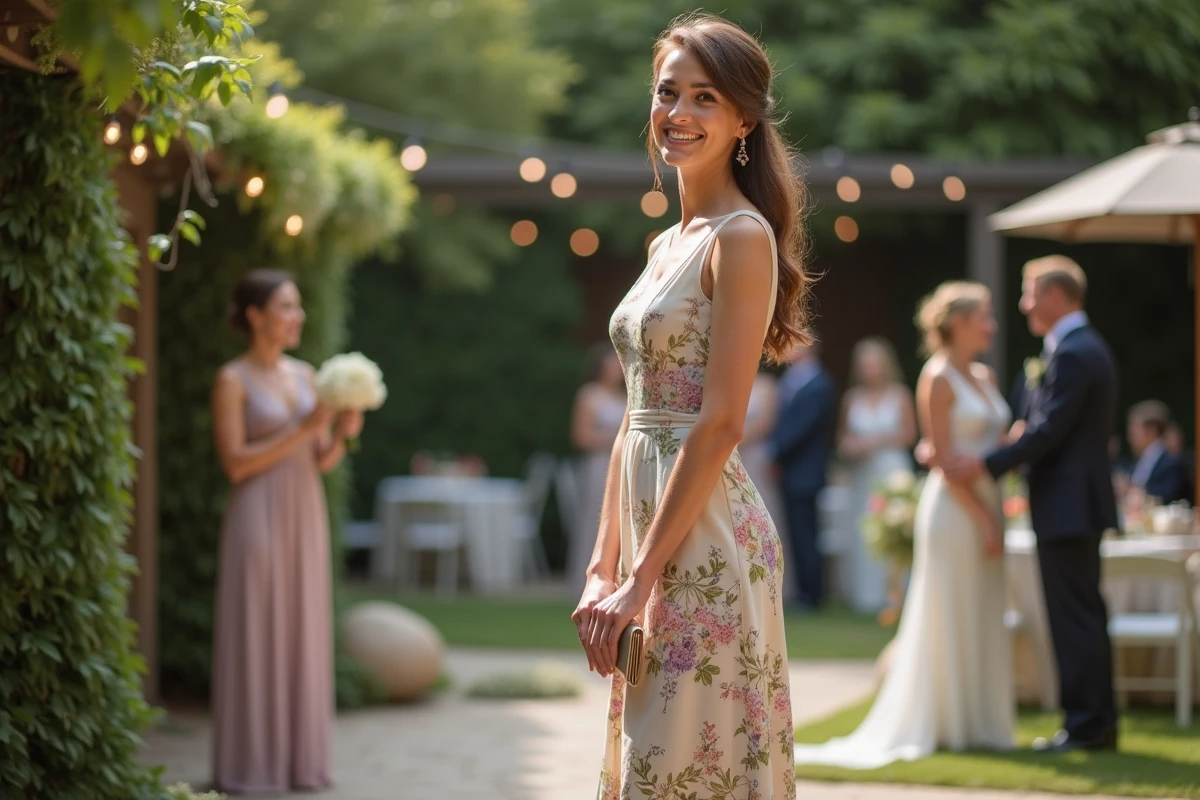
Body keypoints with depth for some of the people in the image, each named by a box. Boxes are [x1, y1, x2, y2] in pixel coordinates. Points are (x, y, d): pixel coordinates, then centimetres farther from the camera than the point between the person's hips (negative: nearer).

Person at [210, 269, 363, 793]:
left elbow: (322, 461, 13)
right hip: (258, 517, -6)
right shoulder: (233, 381, -6)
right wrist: (303, 430, -17)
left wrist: (343, 433, -8)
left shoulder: (304, 375, 12)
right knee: (254, 638, -4)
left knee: (302, 636, 6)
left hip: (305, 519, 6)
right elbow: (236, 464, -13)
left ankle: (299, 759, 12)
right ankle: (249, 765, 1)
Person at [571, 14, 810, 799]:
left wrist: (640, 578, -17)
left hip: (707, 542, -9)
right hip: (654, 530, 9)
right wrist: (605, 567, 12)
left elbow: (721, 422, -17)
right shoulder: (669, 244, 16)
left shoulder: (742, 237, -10)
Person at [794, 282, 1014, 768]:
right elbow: (945, 457, -14)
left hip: (985, 506, 8)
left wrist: (995, 517, 4)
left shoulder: (984, 377, 15)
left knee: (981, 622, 9)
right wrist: (984, 521, -16)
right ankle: (944, 726, 4)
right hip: (954, 508, -8)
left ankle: (977, 723, 14)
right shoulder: (938, 378, -9)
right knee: (948, 620, -2)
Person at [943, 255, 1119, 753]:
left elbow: (1048, 432, -22)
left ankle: (1085, 726, -3)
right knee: (1084, 615, 14)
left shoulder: (1071, 355, -17)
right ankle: (1097, 722, 19)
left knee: (1073, 618, -6)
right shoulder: (1087, 348, 16)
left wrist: (984, 466, -18)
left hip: (1067, 506, -11)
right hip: (1081, 502, 11)